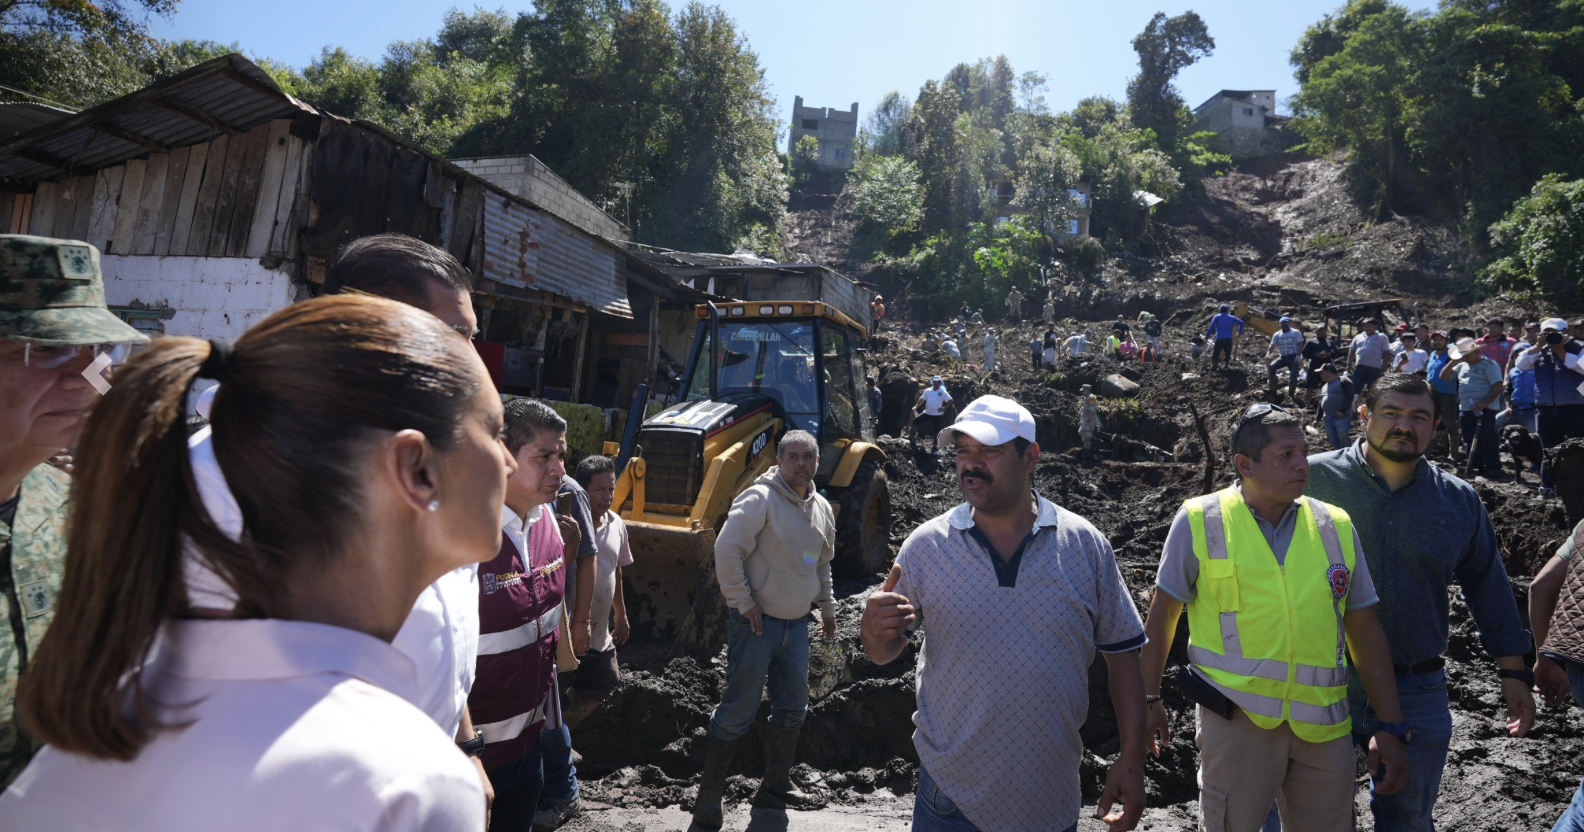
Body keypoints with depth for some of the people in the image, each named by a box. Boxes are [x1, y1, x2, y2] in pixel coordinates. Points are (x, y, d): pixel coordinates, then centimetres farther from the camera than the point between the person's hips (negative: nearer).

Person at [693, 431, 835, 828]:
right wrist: (743, 602, -17)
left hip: (797, 625, 8)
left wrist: (827, 608, 25)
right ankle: (709, 797, 12)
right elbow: (727, 549, -20)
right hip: (758, 623, -7)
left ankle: (776, 788, 32)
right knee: (737, 712, -2)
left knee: (792, 709, 15)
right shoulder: (759, 499, -15)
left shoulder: (822, 508, 9)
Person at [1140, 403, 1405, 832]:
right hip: (1236, 717, -3)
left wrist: (1390, 727, 7)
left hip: (1324, 723, 3)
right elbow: (1162, 613, 1)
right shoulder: (1199, 520, -6)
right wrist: (1150, 700, 4)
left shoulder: (1335, 526, 4)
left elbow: (1365, 630, 9)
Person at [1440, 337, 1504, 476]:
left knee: (1487, 439, -7)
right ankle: (1476, 466, 17)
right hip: (1465, 410, 7)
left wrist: (1485, 403, -22)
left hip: (1484, 410, -7)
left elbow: (1498, 385, -14)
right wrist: (1454, 362, 1)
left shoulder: (1489, 365, -7)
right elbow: (1444, 376, 15)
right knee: (1470, 440, 9)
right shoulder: (1462, 366, 14)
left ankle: (1493, 467, 0)